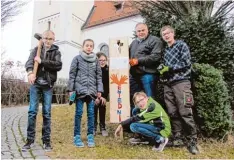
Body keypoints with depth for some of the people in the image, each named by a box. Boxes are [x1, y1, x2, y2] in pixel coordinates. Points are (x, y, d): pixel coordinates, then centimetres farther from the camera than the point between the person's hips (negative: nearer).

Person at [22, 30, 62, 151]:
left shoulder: (56, 51, 7)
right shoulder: (37, 49, 9)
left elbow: (58, 65, -10)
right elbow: (30, 61, -9)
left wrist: (42, 61, -15)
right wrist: (30, 72, -29)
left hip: (48, 85, 0)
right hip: (35, 83, 1)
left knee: (47, 113, 2)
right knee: (32, 111, -1)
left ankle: (46, 140, 11)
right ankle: (30, 139, 10)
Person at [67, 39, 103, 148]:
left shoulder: (96, 60, 11)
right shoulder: (77, 58, 4)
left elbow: (99, 76, 10)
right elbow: (72, 74, 2)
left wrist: (99, 90, 3)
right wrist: (70, 89, -3)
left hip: (92, 90, 2)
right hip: (79, 89, -2)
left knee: (91, 113, 5)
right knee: (78, 113, 2)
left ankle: (90, 136, 15)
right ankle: (77, 136, 12)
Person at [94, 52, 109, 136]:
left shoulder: (107, 70, -11)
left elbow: (107, 84, -12)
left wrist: (104, 96, -17)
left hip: (103, 94, 1)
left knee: (102, 109, 0)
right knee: (94, 109, -3)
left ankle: (103, 128, 9)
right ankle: (94, 127, 9)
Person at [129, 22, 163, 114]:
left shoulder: (155, 41, 1)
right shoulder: (134, 43, 24)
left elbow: (155, 56, -13)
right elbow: (128, 55, 28)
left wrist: (138, 61, -16)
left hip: (147, 74, -7)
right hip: (134, 74, 7)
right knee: (133, 99, 12)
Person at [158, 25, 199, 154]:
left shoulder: (181, 45, 4)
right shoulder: (165, 51, 21)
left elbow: (186, 63, -8)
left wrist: (169, 68, -8)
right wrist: (162, 69, -2)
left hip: (181, 82, -5)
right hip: (168, 84, 6)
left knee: (185, 113, -8)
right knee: (172, 113, 5)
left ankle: (192, 141, 2)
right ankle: (177, 138, 15)